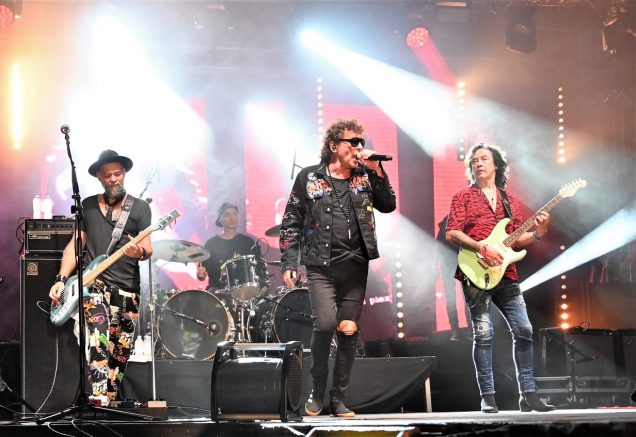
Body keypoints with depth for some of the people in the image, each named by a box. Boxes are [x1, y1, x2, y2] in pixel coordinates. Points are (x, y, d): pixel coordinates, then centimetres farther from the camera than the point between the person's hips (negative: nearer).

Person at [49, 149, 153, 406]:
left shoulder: (139, 208, 8)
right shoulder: (88, 206, 12)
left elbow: (148, 249, 2)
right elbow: (75, 245, 12)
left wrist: (140, 252, -23)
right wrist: (61, 279, 0)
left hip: (127, 289, 1)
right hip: (94, 283, -1)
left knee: (120, 354, 4)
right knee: (99, 342, -22)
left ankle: (109, 402, 16)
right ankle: (99, 402, -30)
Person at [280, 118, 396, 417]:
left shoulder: (364, 177, 11)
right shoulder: (309, 177, 3)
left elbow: (388, 205, 0)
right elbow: (291, 223, 4)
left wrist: (376, 170, -7)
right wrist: (288, 264, -3)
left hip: (355, 267, 3)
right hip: (321, 266, -3)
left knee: (348, 332, 2)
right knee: (325, 323, -18)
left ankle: (338, 399, 12)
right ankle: (317, 390, 1)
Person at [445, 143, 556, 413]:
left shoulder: (509, 201, 18)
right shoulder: (464, 197, 5)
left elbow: (516, 239, 17)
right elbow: (451, 233, -6)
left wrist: (537, 233, -2)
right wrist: (482, 248, -16)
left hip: (505, 274, 5)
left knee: (523, 330, 0)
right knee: (483, 333, -8)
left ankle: (528, 394, 6)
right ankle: (488, 397, -5)